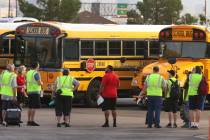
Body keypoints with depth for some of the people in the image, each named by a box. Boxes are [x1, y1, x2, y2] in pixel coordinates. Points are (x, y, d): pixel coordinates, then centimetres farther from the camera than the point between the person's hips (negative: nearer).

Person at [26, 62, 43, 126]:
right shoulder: (36, 73, -12)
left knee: (30, 107, 12)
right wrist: (41, 83, 4)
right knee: (34, 107, -8)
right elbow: (39, 83, -17)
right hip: (35, 92, -8)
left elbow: (27, 82, 17)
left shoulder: (28, 73, 12)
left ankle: (29, 121, 12)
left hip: (29, 91, 8)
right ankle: (32, 121, -12)